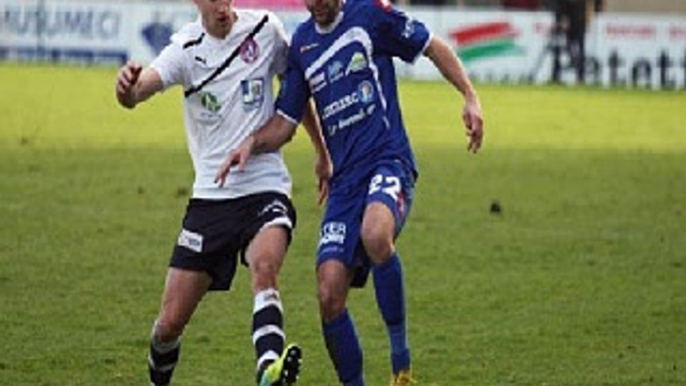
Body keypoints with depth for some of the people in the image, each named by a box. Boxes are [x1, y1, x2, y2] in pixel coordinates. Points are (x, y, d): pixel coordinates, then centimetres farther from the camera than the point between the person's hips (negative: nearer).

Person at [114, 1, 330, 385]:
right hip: (211, 194, 1)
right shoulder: (187, 48, -5)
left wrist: (324, 153, 21)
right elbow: (139, 90, -23)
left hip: (266, 189, -1)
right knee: (170, 321, 2)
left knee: (264, 266, -34)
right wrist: (128, 86, -48)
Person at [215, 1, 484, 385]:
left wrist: (471, 98, -3)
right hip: (345, 178, 6)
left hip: (389, 161, -6)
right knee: (329, 296, -7)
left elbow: (434, 47, 8)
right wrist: (252, 143, -3)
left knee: (375, 234, -37)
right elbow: (286, 122, 17)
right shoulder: (301, 42, 14)